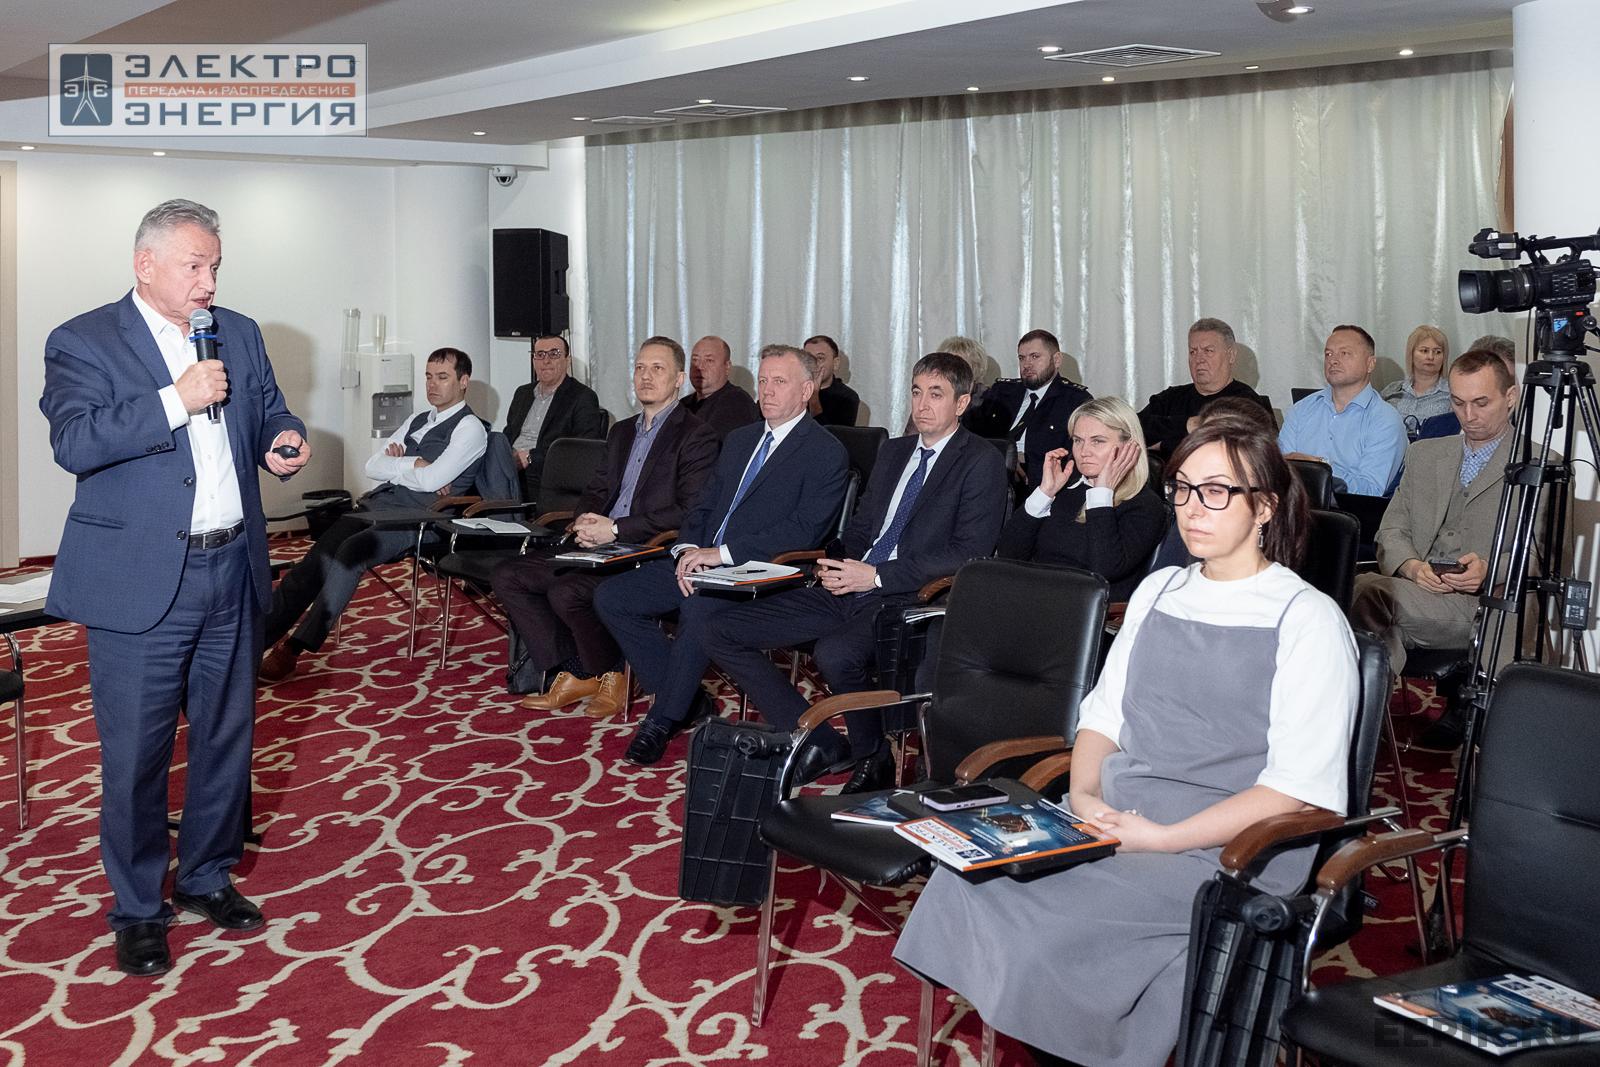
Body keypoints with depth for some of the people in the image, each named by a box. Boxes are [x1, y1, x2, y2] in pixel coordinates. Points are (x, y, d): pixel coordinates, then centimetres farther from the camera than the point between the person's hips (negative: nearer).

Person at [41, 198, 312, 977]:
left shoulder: (239, 335, 11)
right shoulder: (83, 342, -5)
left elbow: (269, 415, 16)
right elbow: (73, 444, -17)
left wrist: (284, 442, -7)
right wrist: (176, 401, -22)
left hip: (233, 572, 5)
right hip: (139, 583, -5)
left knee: (226, 737, 15)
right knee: (135, 754, 4)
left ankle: (207, 877, 34)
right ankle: (137, 909, 22)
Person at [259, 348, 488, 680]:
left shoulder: (469, 428, 0)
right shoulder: (418, 420, 23)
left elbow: (431, 480, -13)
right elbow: (372, 467, 15)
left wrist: (396, 465, 4)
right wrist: (412, 465, -1)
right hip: (378, 504, 7)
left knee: (351, 550, -30)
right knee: (322, 552, -16)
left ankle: (294, 648, -28)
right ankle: (261, 635, -21)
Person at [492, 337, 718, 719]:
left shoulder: (696, 437, -5)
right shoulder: (621, 432, 21)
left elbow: (690, 513, -15)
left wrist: (615, 529, -18)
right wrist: (585, 522, -2)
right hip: (599, 549, 9)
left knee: (566, 592, -30)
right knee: (507, 577, -4)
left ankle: (613, 675, -4)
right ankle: (574, 673, 1)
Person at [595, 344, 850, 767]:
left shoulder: (827, 454, -4)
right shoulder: (739, 440, 21)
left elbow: (803, 530, -15)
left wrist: (723, 553, -19)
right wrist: (689, 549, -3)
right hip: (701, 560, 8)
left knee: (700, 609, -37)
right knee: (611, 597, -6)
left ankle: (662, 721, -16)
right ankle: (687, 699, 2)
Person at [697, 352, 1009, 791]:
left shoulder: (981, 461, -2)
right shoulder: (894, 451, 21)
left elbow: (970, 552, -12)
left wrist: (877, 575, -17)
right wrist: (841, 566, 1)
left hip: (908, 600, -7)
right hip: (848, 589, 8)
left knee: (835, 653, -38)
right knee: (722, 631, -4)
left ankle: (874, 758, -7)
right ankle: (817, 743, 1)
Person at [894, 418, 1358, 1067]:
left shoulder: (1308, 618, -4)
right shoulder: (1159, 590, 15)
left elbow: (1300, 787, -11)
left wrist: (1165, 839, -17)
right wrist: (1084, 795, -4)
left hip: (1227, 848, -5)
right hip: (1111, 820, 6)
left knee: (1041, 923, -27)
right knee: (967, 878, -19)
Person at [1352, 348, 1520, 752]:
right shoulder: (1423, 454, 23)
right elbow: (1392, 530, 16)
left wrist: (1490, 570, -17)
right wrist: (1411, 566, -6)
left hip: (1484, 606, -4)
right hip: (1415, 593, 5)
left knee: (1364, 589, -31)